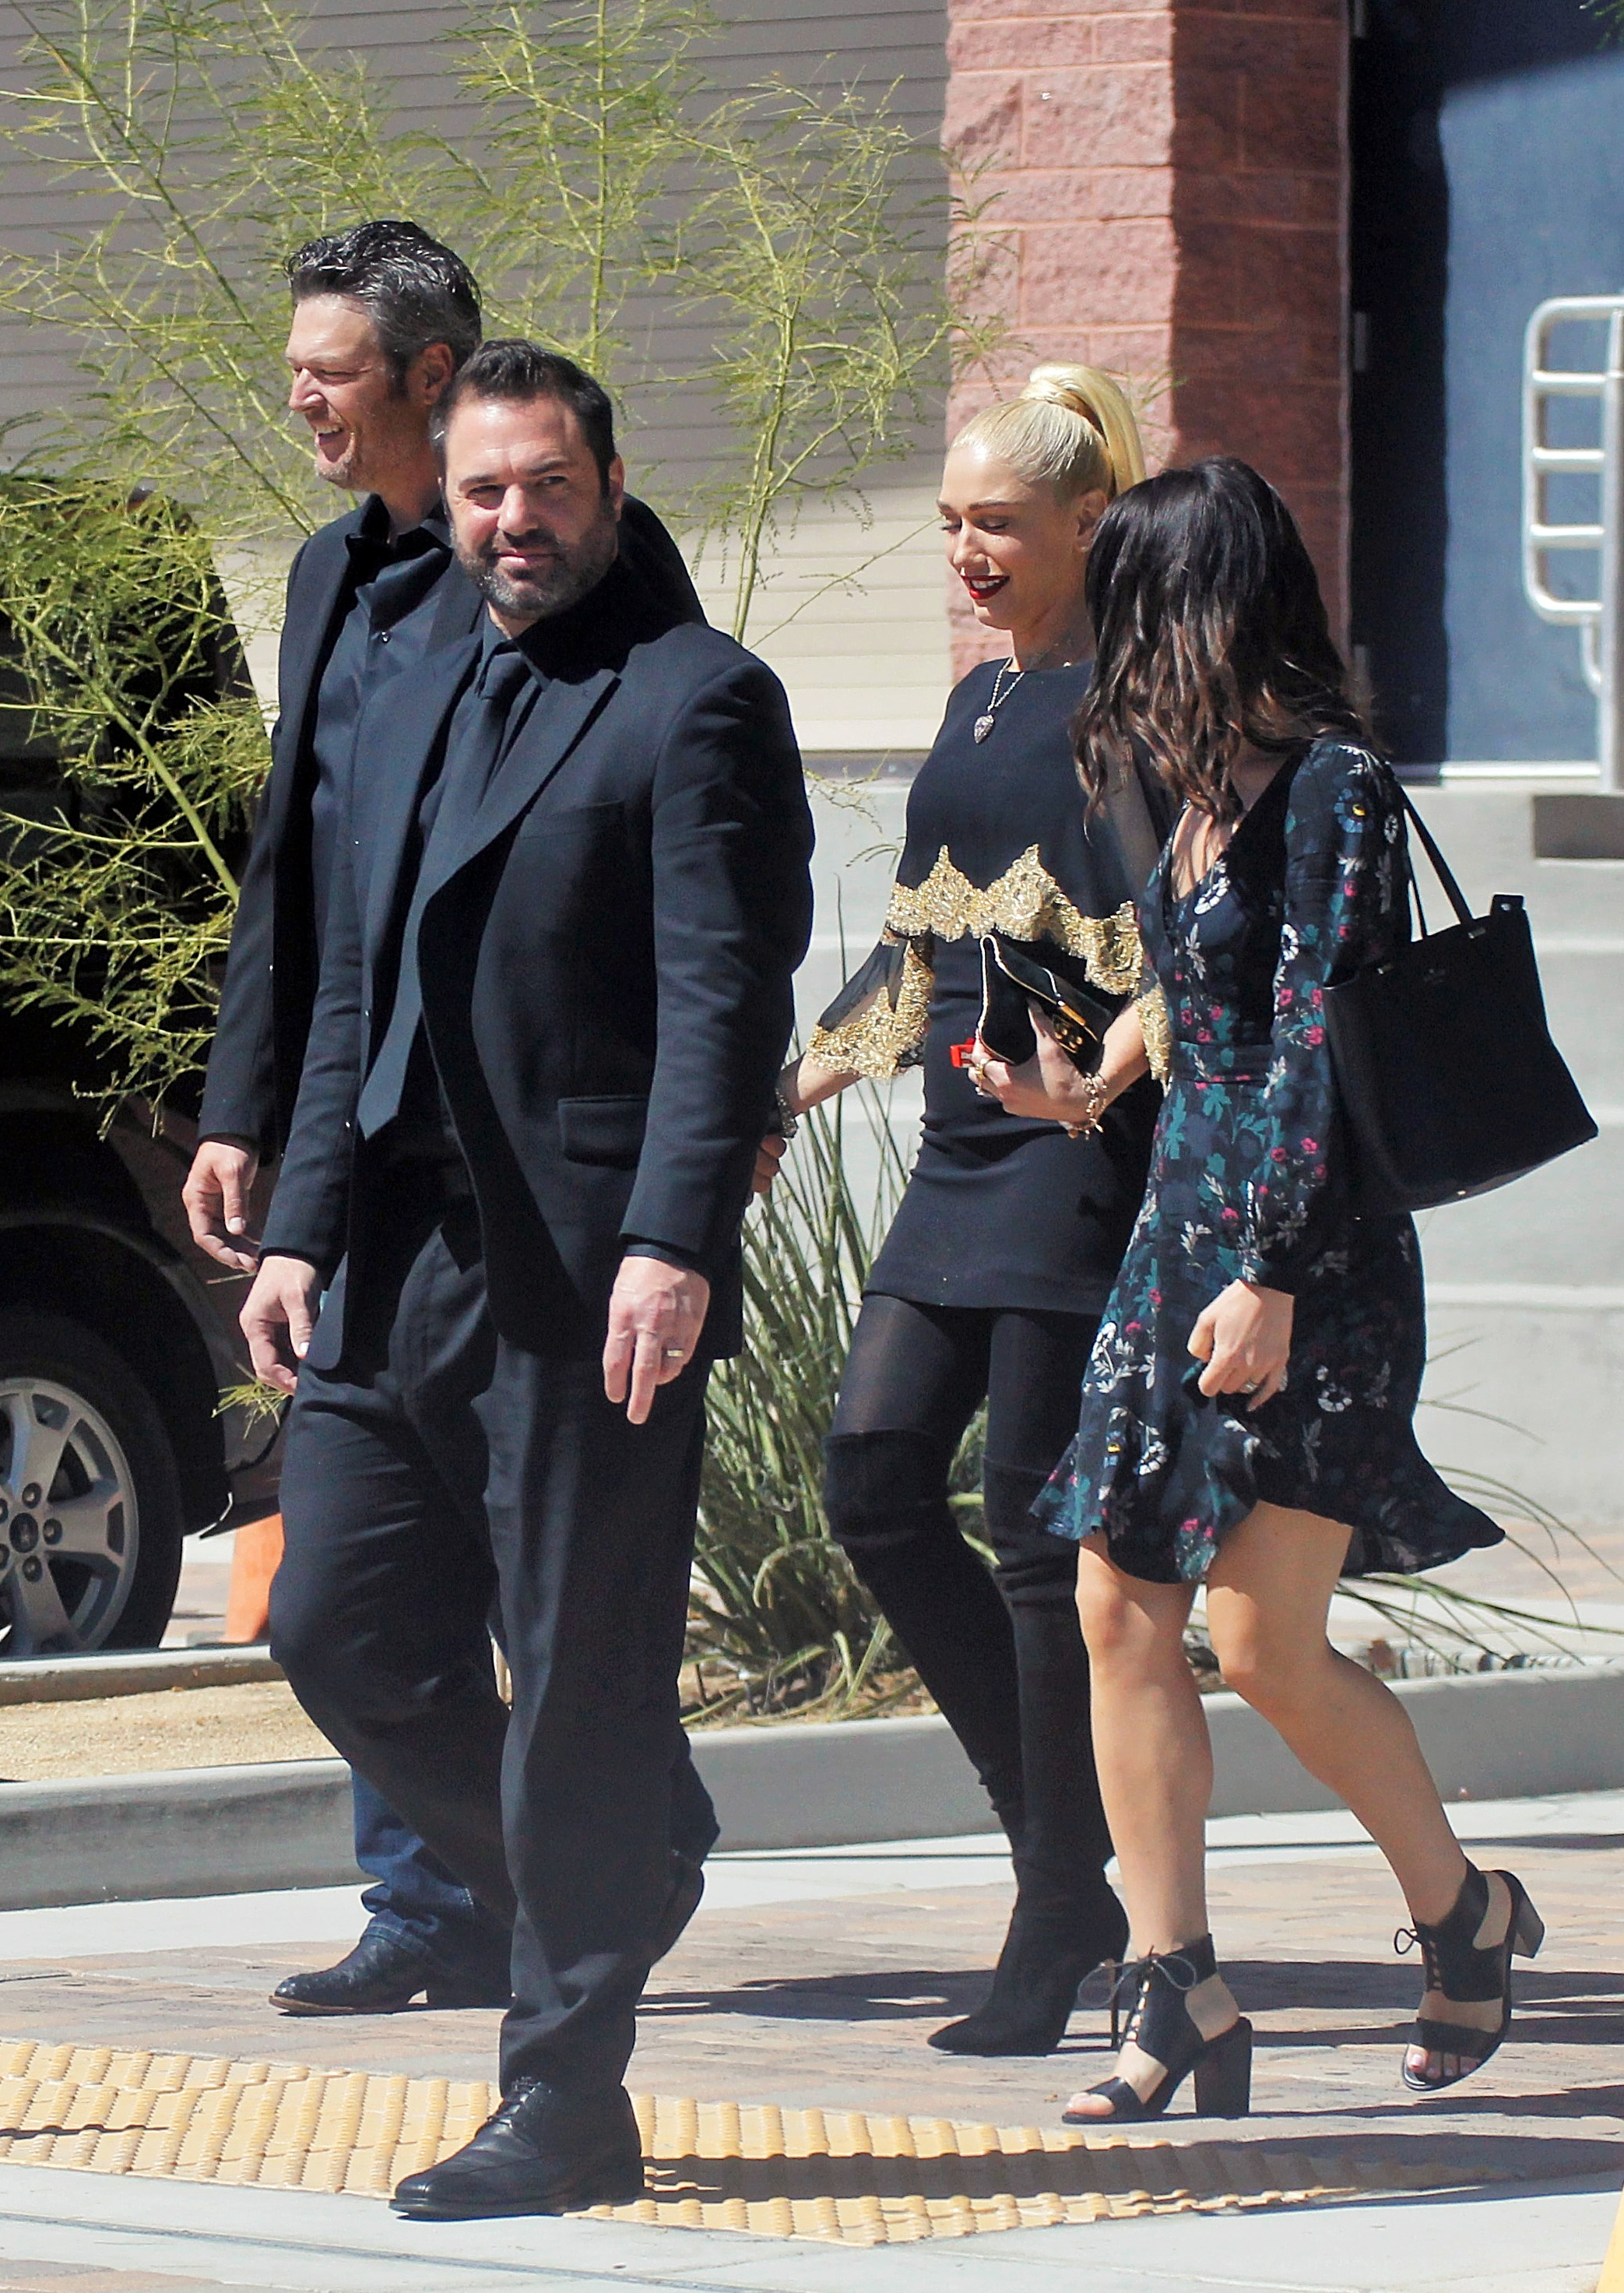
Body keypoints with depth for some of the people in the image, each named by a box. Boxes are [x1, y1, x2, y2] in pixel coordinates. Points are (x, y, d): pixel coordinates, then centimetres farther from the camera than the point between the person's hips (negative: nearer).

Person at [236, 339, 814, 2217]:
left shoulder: (699, 703, -4)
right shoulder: (407, 718, 20)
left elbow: (725, 997, -13)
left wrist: (675, 1243, -22)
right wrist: (304, 1227, 11)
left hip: (588, 1280, -7)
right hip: (395, 1267, 8)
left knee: (584, 1680, -2)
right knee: (340, 1629, 5)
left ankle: (565, 2101, 5)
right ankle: (598, 1895, 26)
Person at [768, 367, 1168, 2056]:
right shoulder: (980, 701, 17)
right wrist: (787, 1091, 26)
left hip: (1073, 1159, -8)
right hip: (962, 1156, 8)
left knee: (1037, 1523, -5)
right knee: (873, 1480, 1)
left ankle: (1059, 1930, 4)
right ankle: (1066, 1862, 12)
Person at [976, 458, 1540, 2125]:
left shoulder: (1332, 788, -14)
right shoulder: (1209, 783, 13)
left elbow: (1319, 1048, -19)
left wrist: (1272, 1277, -22)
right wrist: (1090, 1091, 28)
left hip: (1310, 1256, -9)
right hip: (1179, 1224, 9)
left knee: (1263, 1637, -11)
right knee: (1122, 1612, 0)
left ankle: (1464, 1913, 12)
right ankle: (1178, 2005, 2)